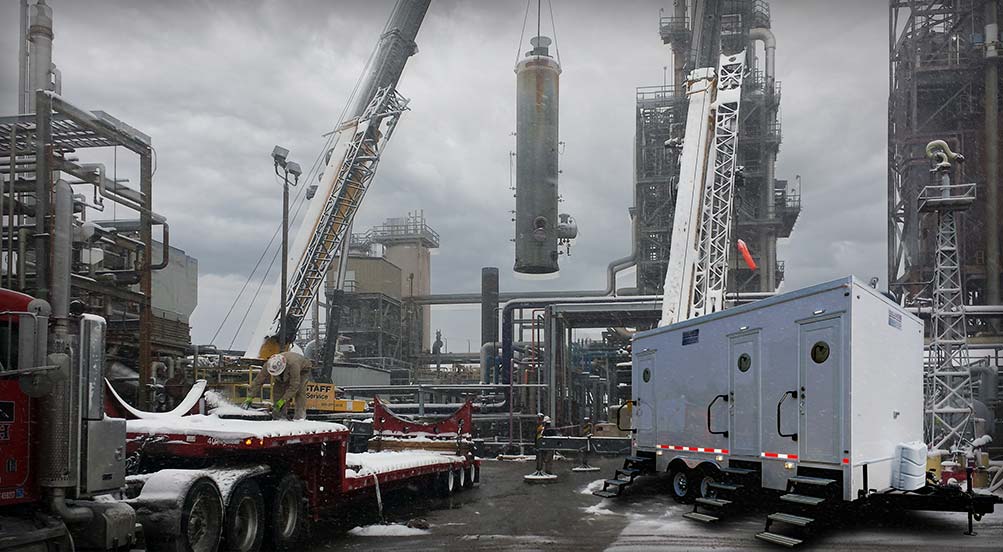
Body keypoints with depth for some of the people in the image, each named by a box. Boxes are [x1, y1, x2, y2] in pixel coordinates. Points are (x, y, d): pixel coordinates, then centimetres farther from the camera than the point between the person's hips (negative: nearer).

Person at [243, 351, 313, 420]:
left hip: (303, 370, -5)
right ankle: (281, 412, -5)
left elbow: (294, 386, -41)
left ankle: (300, 414, -18)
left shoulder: (293, 364, -48)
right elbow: (258, 381, -26)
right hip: (286, 374, 5)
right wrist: (250, 398, -29)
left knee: (300, 389, -27)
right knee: (278, 387, -15)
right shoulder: (269, 365, -34)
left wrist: (281, 401, -41)